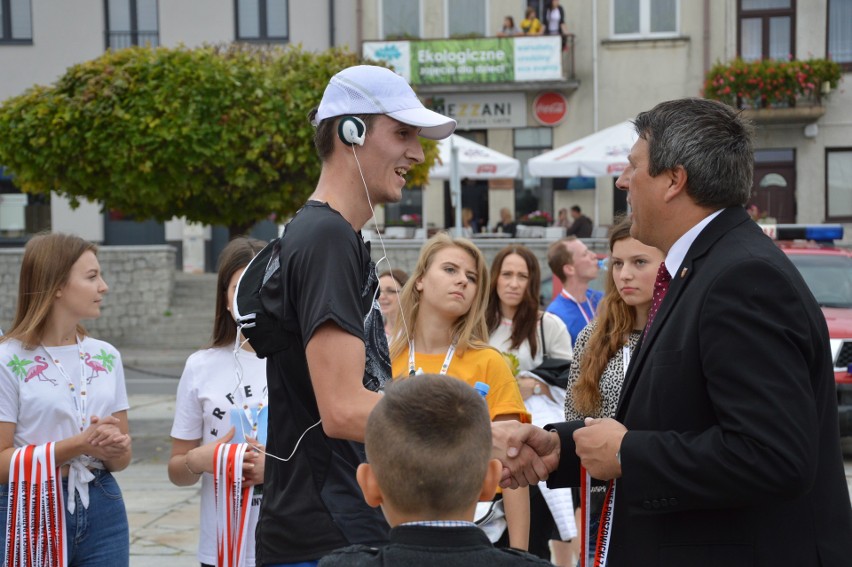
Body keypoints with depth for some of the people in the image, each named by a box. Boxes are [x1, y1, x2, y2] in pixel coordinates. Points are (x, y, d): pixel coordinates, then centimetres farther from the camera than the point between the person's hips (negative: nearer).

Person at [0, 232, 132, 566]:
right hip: (34, 514, -4)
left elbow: (123, 457, 11)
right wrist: (78, 444, -19)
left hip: (102, 511, 4)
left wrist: (114, 448, -11)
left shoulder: (106, 357, 7)